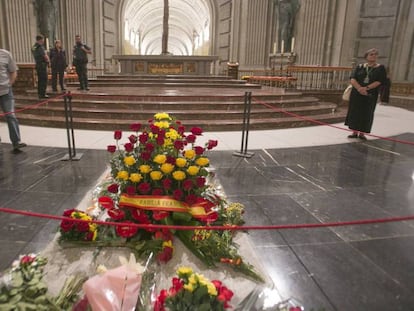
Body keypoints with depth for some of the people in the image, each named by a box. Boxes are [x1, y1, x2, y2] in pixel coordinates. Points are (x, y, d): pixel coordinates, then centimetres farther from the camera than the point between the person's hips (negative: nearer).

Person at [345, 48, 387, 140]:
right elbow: (352, 79, -4)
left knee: (366, 114, 2)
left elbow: (379, 81, -7)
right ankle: (354, 132, 13)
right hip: (356, 94, 1)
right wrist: (359, 88, -20)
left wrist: (366, 88, -19)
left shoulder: (380, 68, 4)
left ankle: (362, 133, 12)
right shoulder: (359, 67, 7)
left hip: (370, 95, -1)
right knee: (354, 112, 3)